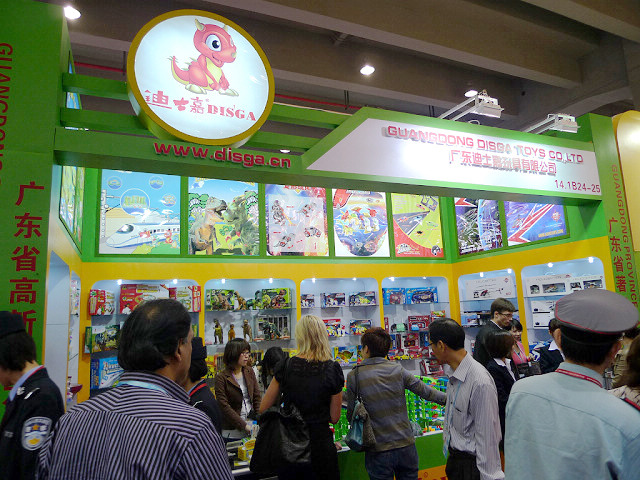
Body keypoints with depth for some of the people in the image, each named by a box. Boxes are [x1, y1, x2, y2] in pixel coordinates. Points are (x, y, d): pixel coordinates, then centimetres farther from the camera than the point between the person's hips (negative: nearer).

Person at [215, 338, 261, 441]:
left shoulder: (249, 371, 5)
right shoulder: (221, 378, -11)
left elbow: (257, 397, 6)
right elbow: (224, 406, -14)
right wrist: (244, 425, -19)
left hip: (252, 425, 4)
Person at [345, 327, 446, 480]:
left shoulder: (354, 376, -10)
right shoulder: (397, 369, -4)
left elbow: (351, 415, -4)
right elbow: (425, 391, 4)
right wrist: (447, 399, 19)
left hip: (378, 451, -2)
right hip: (406, 445, 3)